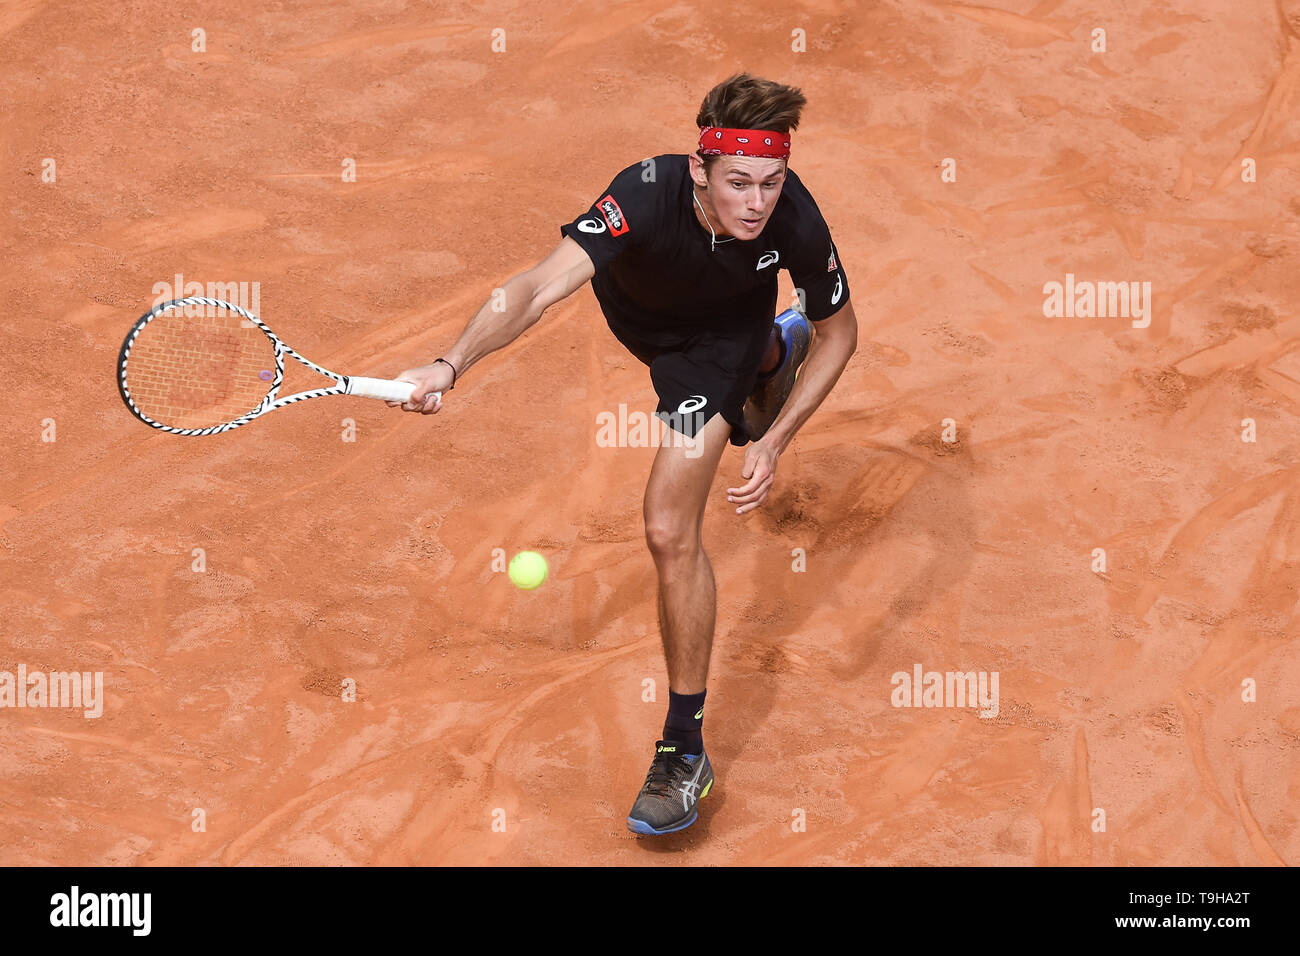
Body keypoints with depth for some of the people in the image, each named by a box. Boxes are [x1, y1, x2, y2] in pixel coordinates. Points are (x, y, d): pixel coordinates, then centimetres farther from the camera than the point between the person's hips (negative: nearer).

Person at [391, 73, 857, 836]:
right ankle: (775, 352, 77)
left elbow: (840, 330, -18)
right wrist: (452, 364, -69)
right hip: (637, 307, 2)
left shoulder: (795, 221, -37)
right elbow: (543, 286, -54)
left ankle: (686, 751, -4)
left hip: (723, 326, -2)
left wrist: (774, 445, -24)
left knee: (671, 529, -15)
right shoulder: (648, 196, -43)